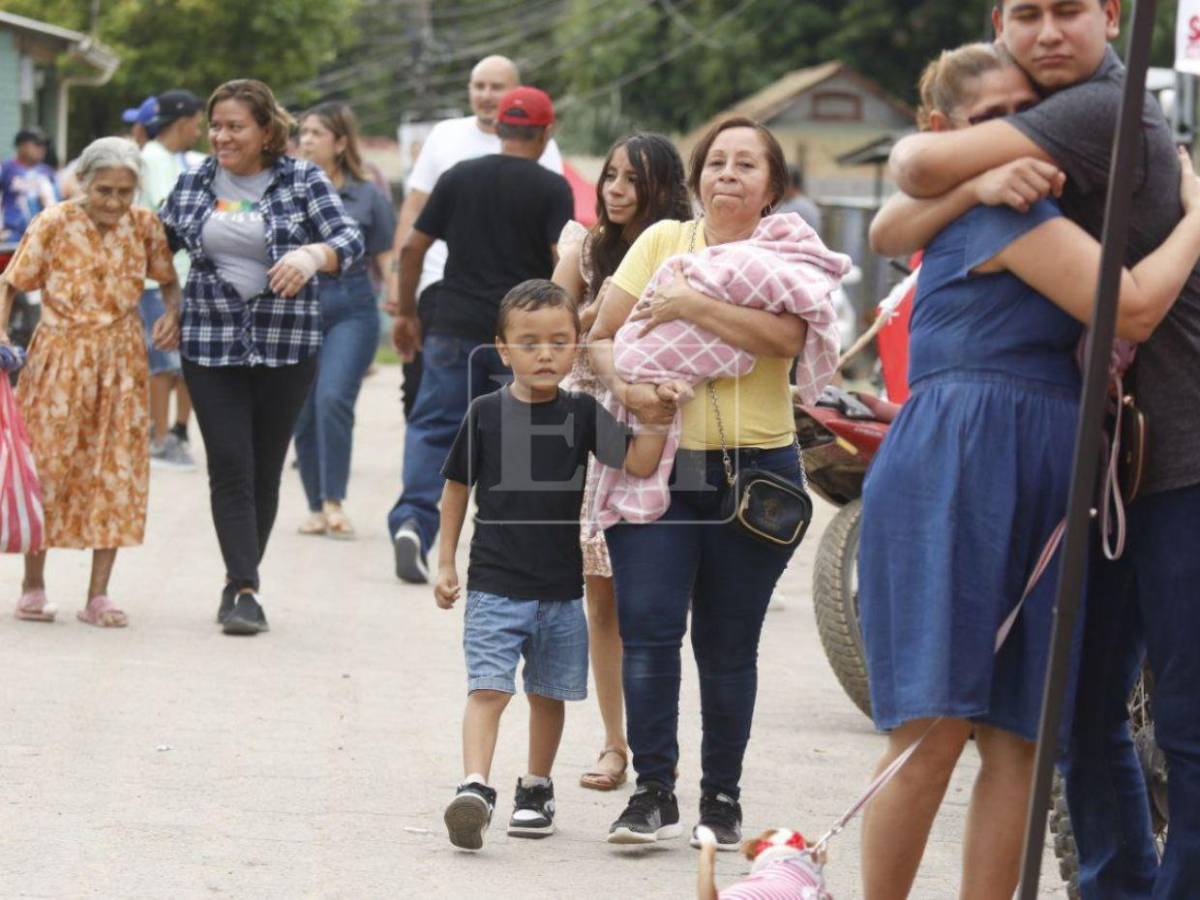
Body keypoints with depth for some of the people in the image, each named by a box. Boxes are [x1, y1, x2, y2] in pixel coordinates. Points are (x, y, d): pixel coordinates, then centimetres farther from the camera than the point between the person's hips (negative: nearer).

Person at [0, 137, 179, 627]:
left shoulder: (145, 226, -3)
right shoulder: (54, 225, -11)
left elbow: (169, 282, 11)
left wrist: (172, 315, -9)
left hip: (120, 362, 3)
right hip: (59, 358, -3)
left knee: (116, 473, 1)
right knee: (47, 465, 1)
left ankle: (97, 595, 7)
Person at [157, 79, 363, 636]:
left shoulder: (302, 182, -2)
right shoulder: (194, 184, 6)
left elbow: (350, 240, -10)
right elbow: (160, 243, 18)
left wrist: (312, 255, -29)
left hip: (285, 345, -1)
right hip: (211, 343, 1)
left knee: (265, 469, 6)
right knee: (230, 466, -8)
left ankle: (239, 584, 19)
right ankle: (245, 589, -11)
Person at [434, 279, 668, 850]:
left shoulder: (582, 414, 1)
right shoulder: (486, 414, -2)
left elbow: (638, 464, -8)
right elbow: (456, 489, 7)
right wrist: (446, 563, 6)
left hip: (561, 588, 2)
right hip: (494, 584, -2)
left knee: (548, 694, 13)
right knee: (487, 689, -14)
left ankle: (536, 791, 29)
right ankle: (474, 788, -24)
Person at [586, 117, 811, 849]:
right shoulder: (662, 242, 10)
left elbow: (787, 336, -16)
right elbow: (602, 339, 9)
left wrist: (693, 304, -19)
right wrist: (626, 386, -12)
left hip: (754, 472, -1)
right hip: (659, 462, 1)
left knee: (729, 646, 4)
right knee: (648, 629, -11)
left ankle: (723, 795, 15)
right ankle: (654, 793, -7)